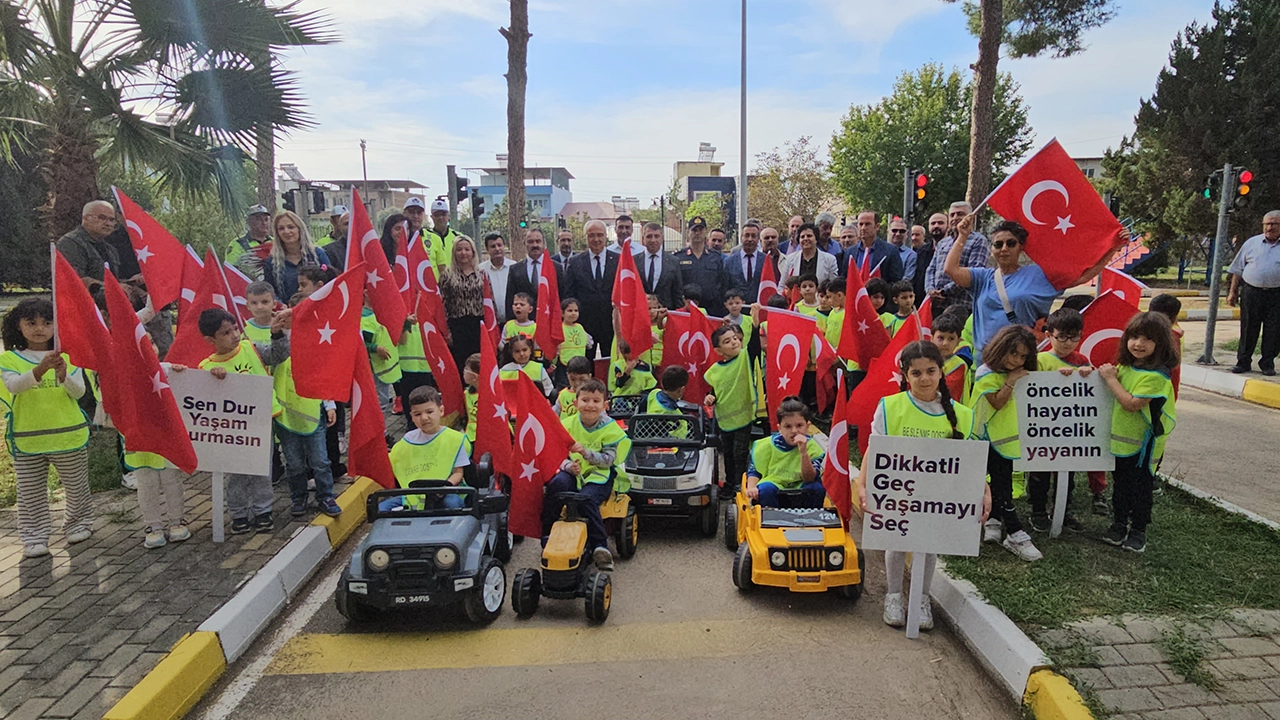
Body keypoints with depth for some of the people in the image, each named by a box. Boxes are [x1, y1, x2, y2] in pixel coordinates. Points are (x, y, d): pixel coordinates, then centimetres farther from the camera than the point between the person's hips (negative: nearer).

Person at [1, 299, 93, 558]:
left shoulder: (68, 356, 0)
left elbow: (78, 392, -8)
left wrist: (63, 375, -28)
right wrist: (41, 369, -37)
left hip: (68, 434, 1)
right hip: (27, 439, 0)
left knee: (77, 486, 13)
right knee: (31, 492, 6)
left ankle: (78, 524, 32)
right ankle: (34, 537, 17)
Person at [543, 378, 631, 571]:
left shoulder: (610, 428, -6)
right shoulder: (567, 424, 1)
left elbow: (608, 460, -11)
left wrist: (585, 452, -26)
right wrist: (568, 465, -23)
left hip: (600, 475, -2)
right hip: (573, 473, 2)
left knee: (586, 498, -33)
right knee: (557, 483, -31)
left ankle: (600, 547, -23)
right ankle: (547, 534, -19)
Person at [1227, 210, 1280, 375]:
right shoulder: (1251, 243, 8)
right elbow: (1238, 269, 11)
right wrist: (1233, 291, 7)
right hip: (1251, 292, 1)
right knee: (1248, 329, 5)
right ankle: (1243, 362, 13)